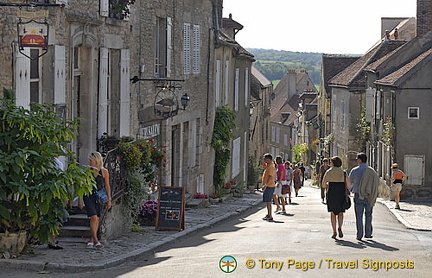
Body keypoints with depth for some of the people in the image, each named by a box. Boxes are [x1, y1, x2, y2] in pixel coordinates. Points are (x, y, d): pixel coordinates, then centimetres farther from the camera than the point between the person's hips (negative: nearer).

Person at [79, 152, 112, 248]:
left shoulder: (104, 172, 0)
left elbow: (107, 187, 5)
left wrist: (109, 200, 4)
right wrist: (80, 200, 3)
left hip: (98, 197, 1)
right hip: (88, 196, -1)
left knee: (96, 219, 4)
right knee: (93, 217, -13)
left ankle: (91, 240, 15)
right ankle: (95, 240, -12)